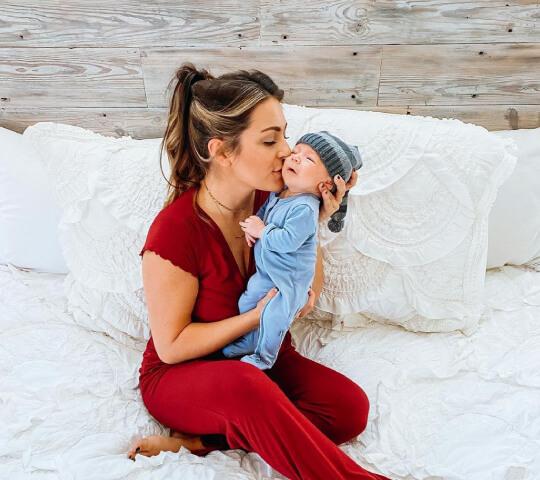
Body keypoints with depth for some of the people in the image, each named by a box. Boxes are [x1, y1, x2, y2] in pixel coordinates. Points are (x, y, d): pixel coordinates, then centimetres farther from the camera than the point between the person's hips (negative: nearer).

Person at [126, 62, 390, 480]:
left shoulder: (273, 199, -9)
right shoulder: (175, 230, -25)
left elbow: (310, 288, 0)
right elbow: (172, 345, -16)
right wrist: (260, 315, -27)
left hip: (262, 358, 6)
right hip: (180, 377, -5)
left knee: (349, 408, -20)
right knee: (244, 385, -40)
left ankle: (199, 440, -13)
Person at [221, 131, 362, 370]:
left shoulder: (304, 208, -29)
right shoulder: (278, 192, -2)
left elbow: (287, 241, -34)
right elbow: (263, 210, 16)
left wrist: (262, 231, -22)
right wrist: (252, 226, -3)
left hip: (289, 279, -9)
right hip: (265, 271, 9)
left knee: (272, 317, 0)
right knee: (246, 304, 20)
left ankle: (263, 357, 25)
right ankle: (248, 342, 42)